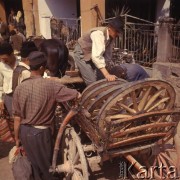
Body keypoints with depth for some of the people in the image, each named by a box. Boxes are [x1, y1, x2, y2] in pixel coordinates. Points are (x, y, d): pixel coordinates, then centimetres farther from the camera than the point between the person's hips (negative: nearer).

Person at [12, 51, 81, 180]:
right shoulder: (51, 85, -18)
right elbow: (78, 96, -19)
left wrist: (17, 138, 10)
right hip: (41, 132, -5)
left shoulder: (19, 88, -6)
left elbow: (17, 118, -1)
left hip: (24, 131, 5)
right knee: (46, 166, 17)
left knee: (35, 164, 25)